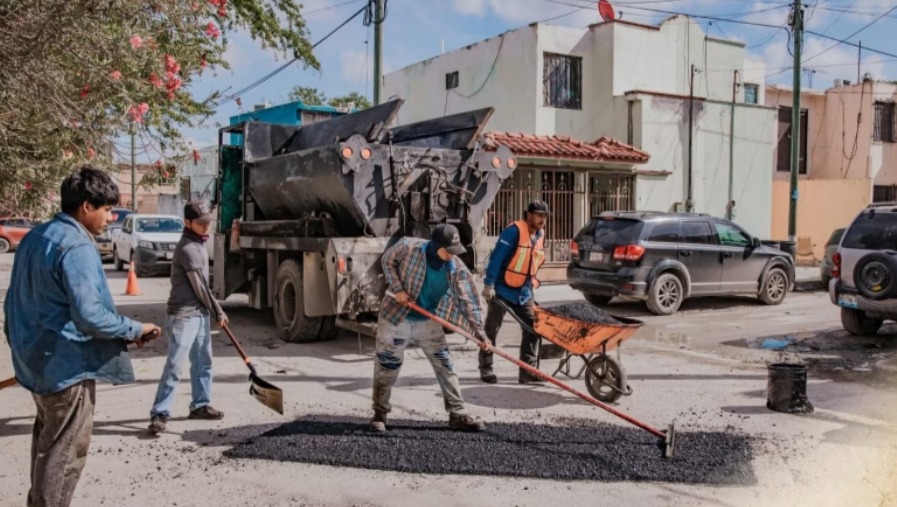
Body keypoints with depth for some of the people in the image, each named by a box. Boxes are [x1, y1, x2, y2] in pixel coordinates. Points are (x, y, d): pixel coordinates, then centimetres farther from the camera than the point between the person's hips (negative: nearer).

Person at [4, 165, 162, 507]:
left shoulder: (34, 237, 10)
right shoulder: (77, 247, -20)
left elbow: (17, 301, 18)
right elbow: (89, 315, -26)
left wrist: (20, 343, 28)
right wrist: (135, 330, -14)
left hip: (37, 359, 10)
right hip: (67, 363, -10)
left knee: (47, 441, 23)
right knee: (65, 452, 0)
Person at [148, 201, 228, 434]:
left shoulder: (200, 243, 13)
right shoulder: (188, 248, -17)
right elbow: (200, 287, -14)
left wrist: (211, 312, 19)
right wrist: (218, 312, -4)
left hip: (200, 313, 9)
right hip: (184, 315, -9)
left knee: (203, 362, 14)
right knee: (174, 366, -8)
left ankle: (200, 405, 25)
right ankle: (159, 413, -3)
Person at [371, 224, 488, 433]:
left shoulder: (456, 268, -14)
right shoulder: (408, 247, -21)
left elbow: (467, 299, -14)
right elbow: (388, 261, -3)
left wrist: (477, 329, -24)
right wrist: (397, 289, -15)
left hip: (428, 321, 3)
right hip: (395, 317, -3)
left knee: (445, 366, 2)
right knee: (386, 367, 3)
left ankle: (458, 415, 11)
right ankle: (379, 414, 21)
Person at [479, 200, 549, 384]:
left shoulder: (540, 235, 8)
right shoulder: (513, 231, -16)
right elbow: (496, 258, -19)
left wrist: (531, 285, 16)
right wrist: (489, 284, -22)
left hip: (524, 293, 7)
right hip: (502, 290, -7)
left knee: (533, 329, 1)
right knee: (491, 330, 4)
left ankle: (528, 371, 7)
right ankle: (486, 369, 15)